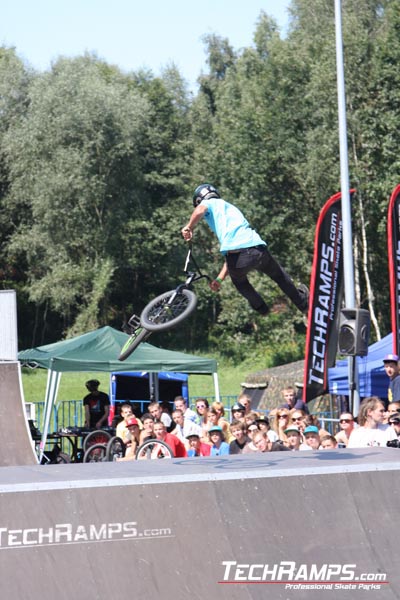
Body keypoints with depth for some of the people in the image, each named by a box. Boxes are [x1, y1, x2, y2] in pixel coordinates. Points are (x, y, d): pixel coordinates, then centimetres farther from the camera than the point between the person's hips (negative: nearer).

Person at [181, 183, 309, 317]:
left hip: (237, 255, -5)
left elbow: (199, 210, -10)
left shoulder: (210, 203, 19)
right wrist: (219, 278, 34)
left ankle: (260, 307, 47)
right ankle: (303, 304, 47)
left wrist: (189, 228, 7)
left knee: (239, 281, 32)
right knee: (278, 274, 35)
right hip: (259, 250, 5)